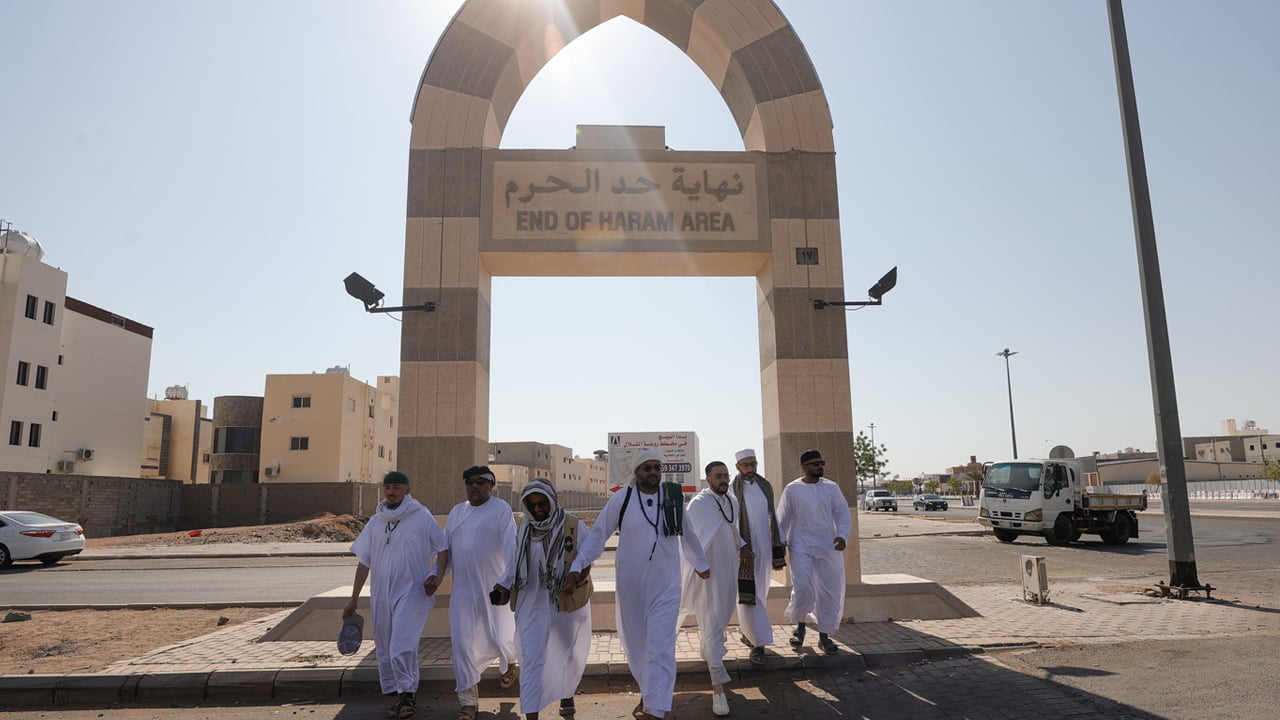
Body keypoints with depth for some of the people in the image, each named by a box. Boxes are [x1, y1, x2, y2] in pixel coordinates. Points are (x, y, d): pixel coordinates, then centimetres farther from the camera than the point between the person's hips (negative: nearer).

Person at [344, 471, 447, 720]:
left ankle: (407, 694, 0)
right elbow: (364, 562, 13)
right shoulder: (375, 522, 10)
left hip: (412, 593, -5)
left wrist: (437, 576, -14)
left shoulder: (422, 517, -3)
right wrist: (354, 599, 12)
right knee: (384, 650, 11)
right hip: (381, 596, 6)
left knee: (401, 648, -17)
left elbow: (443, 549, 2)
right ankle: (402, 697, 24)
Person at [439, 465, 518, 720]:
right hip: (463, 590, 4)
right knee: (462, 644, 1)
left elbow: (510, 544, -15)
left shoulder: (501, 509, -5)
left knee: (499, 639, 1)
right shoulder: (457, 511, 12)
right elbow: (445, 548, 12)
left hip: (495, 588, -4)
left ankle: (509, 662, 38)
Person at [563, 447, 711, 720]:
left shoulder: (674, 497, -3)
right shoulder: (622, 499, -9)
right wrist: (577, 567, -11)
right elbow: (597, 534, -4)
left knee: (661, 650, -8)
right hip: (630, 587, 0)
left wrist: (701, 563, 25)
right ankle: (648, 694, 39)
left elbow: (687, 534, 13)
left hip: (665, 587, 0)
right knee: (635, 646, 15)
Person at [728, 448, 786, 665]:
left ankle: (747, 632, 32)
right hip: (743, 549, -5)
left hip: (764, 548, 5)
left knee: (761, 594, 14)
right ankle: (757, 643, -2)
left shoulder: (765, 486, 6)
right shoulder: (732, 490, -8)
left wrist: (778, 550, 9)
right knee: (748, 595, -6)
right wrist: (741, 548, -19)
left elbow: (772, 518, 10)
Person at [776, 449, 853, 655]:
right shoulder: (792, 489, 1)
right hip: (801, 546, -2)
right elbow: (783, 519, 7)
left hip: (828, 547, 2)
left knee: (829, 591, 4)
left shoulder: (831, 488, 6)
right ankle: (800, 625, 12)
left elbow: (843, 514, 4)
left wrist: (842, 535, -13)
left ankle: (824, 636, 19)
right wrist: (780, 544, 1)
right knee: (802, 588, -15)